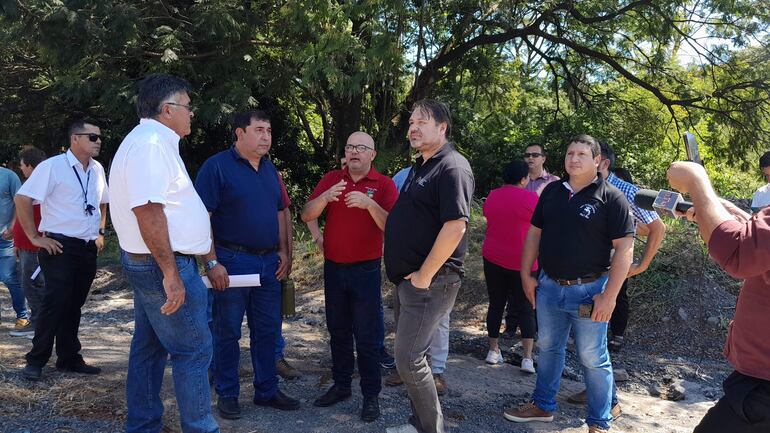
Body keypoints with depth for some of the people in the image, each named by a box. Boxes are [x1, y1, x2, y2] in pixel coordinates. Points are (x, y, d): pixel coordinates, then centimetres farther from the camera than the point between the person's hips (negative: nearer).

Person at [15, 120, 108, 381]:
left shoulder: (97, 169, 10)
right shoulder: (53, 167, -11)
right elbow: (22, 199, -13)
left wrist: (100, 232, 16)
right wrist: (35, 237, -12)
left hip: (88, 249, 6)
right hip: (60, 247, -6)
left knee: (74, 305, 12)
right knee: (55, 304, -5)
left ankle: (69, 358, 21)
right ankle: (36, 361, 8)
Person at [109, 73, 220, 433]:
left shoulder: (151, 142, 16)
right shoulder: (151, 144, -18)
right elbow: (148, 211, -26)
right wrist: (171, 273, -26)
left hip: (146, 265, 11)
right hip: (164, 266, -11)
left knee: (150, 348, 16)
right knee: (193, 350, -3)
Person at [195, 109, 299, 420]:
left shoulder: (269, 168, 12)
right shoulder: (217, 166, -9)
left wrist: (283, 251, 9)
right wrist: (212, 262, -17)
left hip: (269, 262, 6)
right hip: (232, 261, -6)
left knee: (267, 329, 12)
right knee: (227, 332, 5)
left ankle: (267, 390, 25)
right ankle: (227, 394, 20)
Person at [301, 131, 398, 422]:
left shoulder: (384, 184, -5)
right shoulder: (330, 179, 4)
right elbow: (306, 215, -5)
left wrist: (370, 204, -30)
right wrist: (326, 197, -23)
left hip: (366, 270, -4)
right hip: (333, 267, 4)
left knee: (368, 336, 2)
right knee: (338, 331, 15)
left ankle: (371, 395, 14)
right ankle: (340, 385, 29)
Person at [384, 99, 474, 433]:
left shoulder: (452, 167, -15)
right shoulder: (419, 167, 16)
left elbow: (455, 226, -24)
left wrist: (424, 276, -21)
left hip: (430, 281, -10)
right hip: (406, 278, 10)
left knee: (408, 359, -8)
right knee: (409, 354, 16)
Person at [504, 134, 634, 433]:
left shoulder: (611, 198, -9)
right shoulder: (552, 192, 7)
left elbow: (624, 248, -13)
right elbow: (534, 233, 13)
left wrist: (609, 296, -18)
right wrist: (526, 275, 8)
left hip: (588, 290, -5)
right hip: (549, 286, 5)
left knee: (593, 358, 4)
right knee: (548, 349, 18)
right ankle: (543, 406, 35)